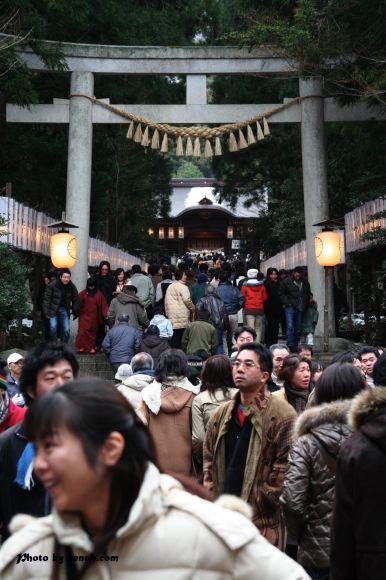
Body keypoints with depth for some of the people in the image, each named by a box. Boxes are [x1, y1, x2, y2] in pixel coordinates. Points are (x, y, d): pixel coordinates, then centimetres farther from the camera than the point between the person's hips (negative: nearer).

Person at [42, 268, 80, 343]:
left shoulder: (72, 287, -4)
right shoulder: (52, 285, -15)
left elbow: (76, 300, 5)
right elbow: (46, 299, -12)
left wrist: (75, 313, 6)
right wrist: (46, 313, -14)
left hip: (64, 310, 3)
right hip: (53, 309, -3)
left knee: (66, 329, -2)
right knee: (53, 327, -14)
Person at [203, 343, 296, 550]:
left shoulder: (282, 415, -10)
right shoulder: (220, 414, 10)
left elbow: (285, 469, -12)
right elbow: (209, 460, 17)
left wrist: (256, 505, -10)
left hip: (263, 524, -6)